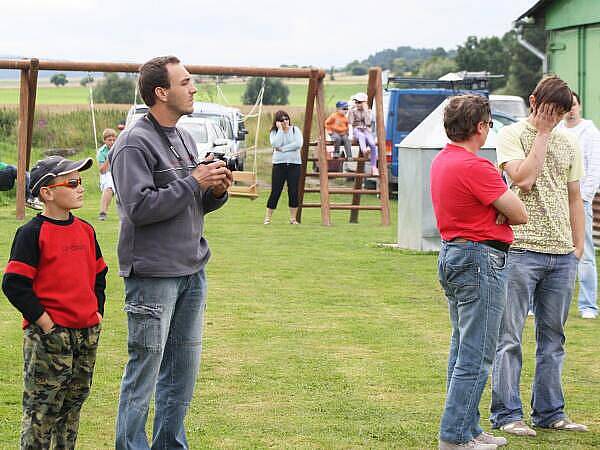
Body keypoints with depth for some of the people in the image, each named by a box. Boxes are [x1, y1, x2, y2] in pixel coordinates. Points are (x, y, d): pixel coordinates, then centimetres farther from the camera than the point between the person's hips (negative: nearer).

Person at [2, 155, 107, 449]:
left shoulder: (85, 230, 11)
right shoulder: (32, 233, -9)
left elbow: (98, 274, 23)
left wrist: (97, 312, 11)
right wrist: (43, 320, -14)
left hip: (87, 332, 7)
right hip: (48, 335, -7)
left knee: (74, 401, 13)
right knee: (42, 406, -3)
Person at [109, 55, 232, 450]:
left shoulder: (184, 138, 14)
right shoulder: (134, 144, -13)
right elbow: (140, 207, -22)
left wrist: (216, 190, -2)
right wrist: (194, 182, -18)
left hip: (193, 271, 9)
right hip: (153, 274, -8)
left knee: (184, 368, 14)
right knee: (145, 369, -3)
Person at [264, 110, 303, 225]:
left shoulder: (295, 130, 6)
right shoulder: (274, 132, 5)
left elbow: (298, 144, -10)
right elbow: (275, 144, -15)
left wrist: (283, 149, -11)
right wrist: (280, 129, -11)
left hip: (294, 164, 1)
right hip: (279, 164, -1)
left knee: (293, 192, -2)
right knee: (275, 192, -3)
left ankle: (293, 218, 7)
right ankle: (268, 217, 4)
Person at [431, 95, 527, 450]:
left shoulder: (441, 161, 10)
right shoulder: (476, 167, -20)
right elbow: (521, 215, -16)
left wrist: (494, 210, -7)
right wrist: (503, 210, 4)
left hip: (451, 255, 10)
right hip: (481, 260, -10)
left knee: (463, 350, 16)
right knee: (476, 356, -5)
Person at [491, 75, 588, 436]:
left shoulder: (568, 144, 15)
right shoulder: (512, 135, -2)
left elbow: (574, 198, 19)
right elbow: (523, 179, -17)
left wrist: (578, 246, 12)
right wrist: (542, 133, -8)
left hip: (562, 254, 6)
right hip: (521, 248, -6)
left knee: (553, 338, 11)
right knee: (510, 337, -2)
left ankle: (550, 412, 19)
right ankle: (507, 414, 3)